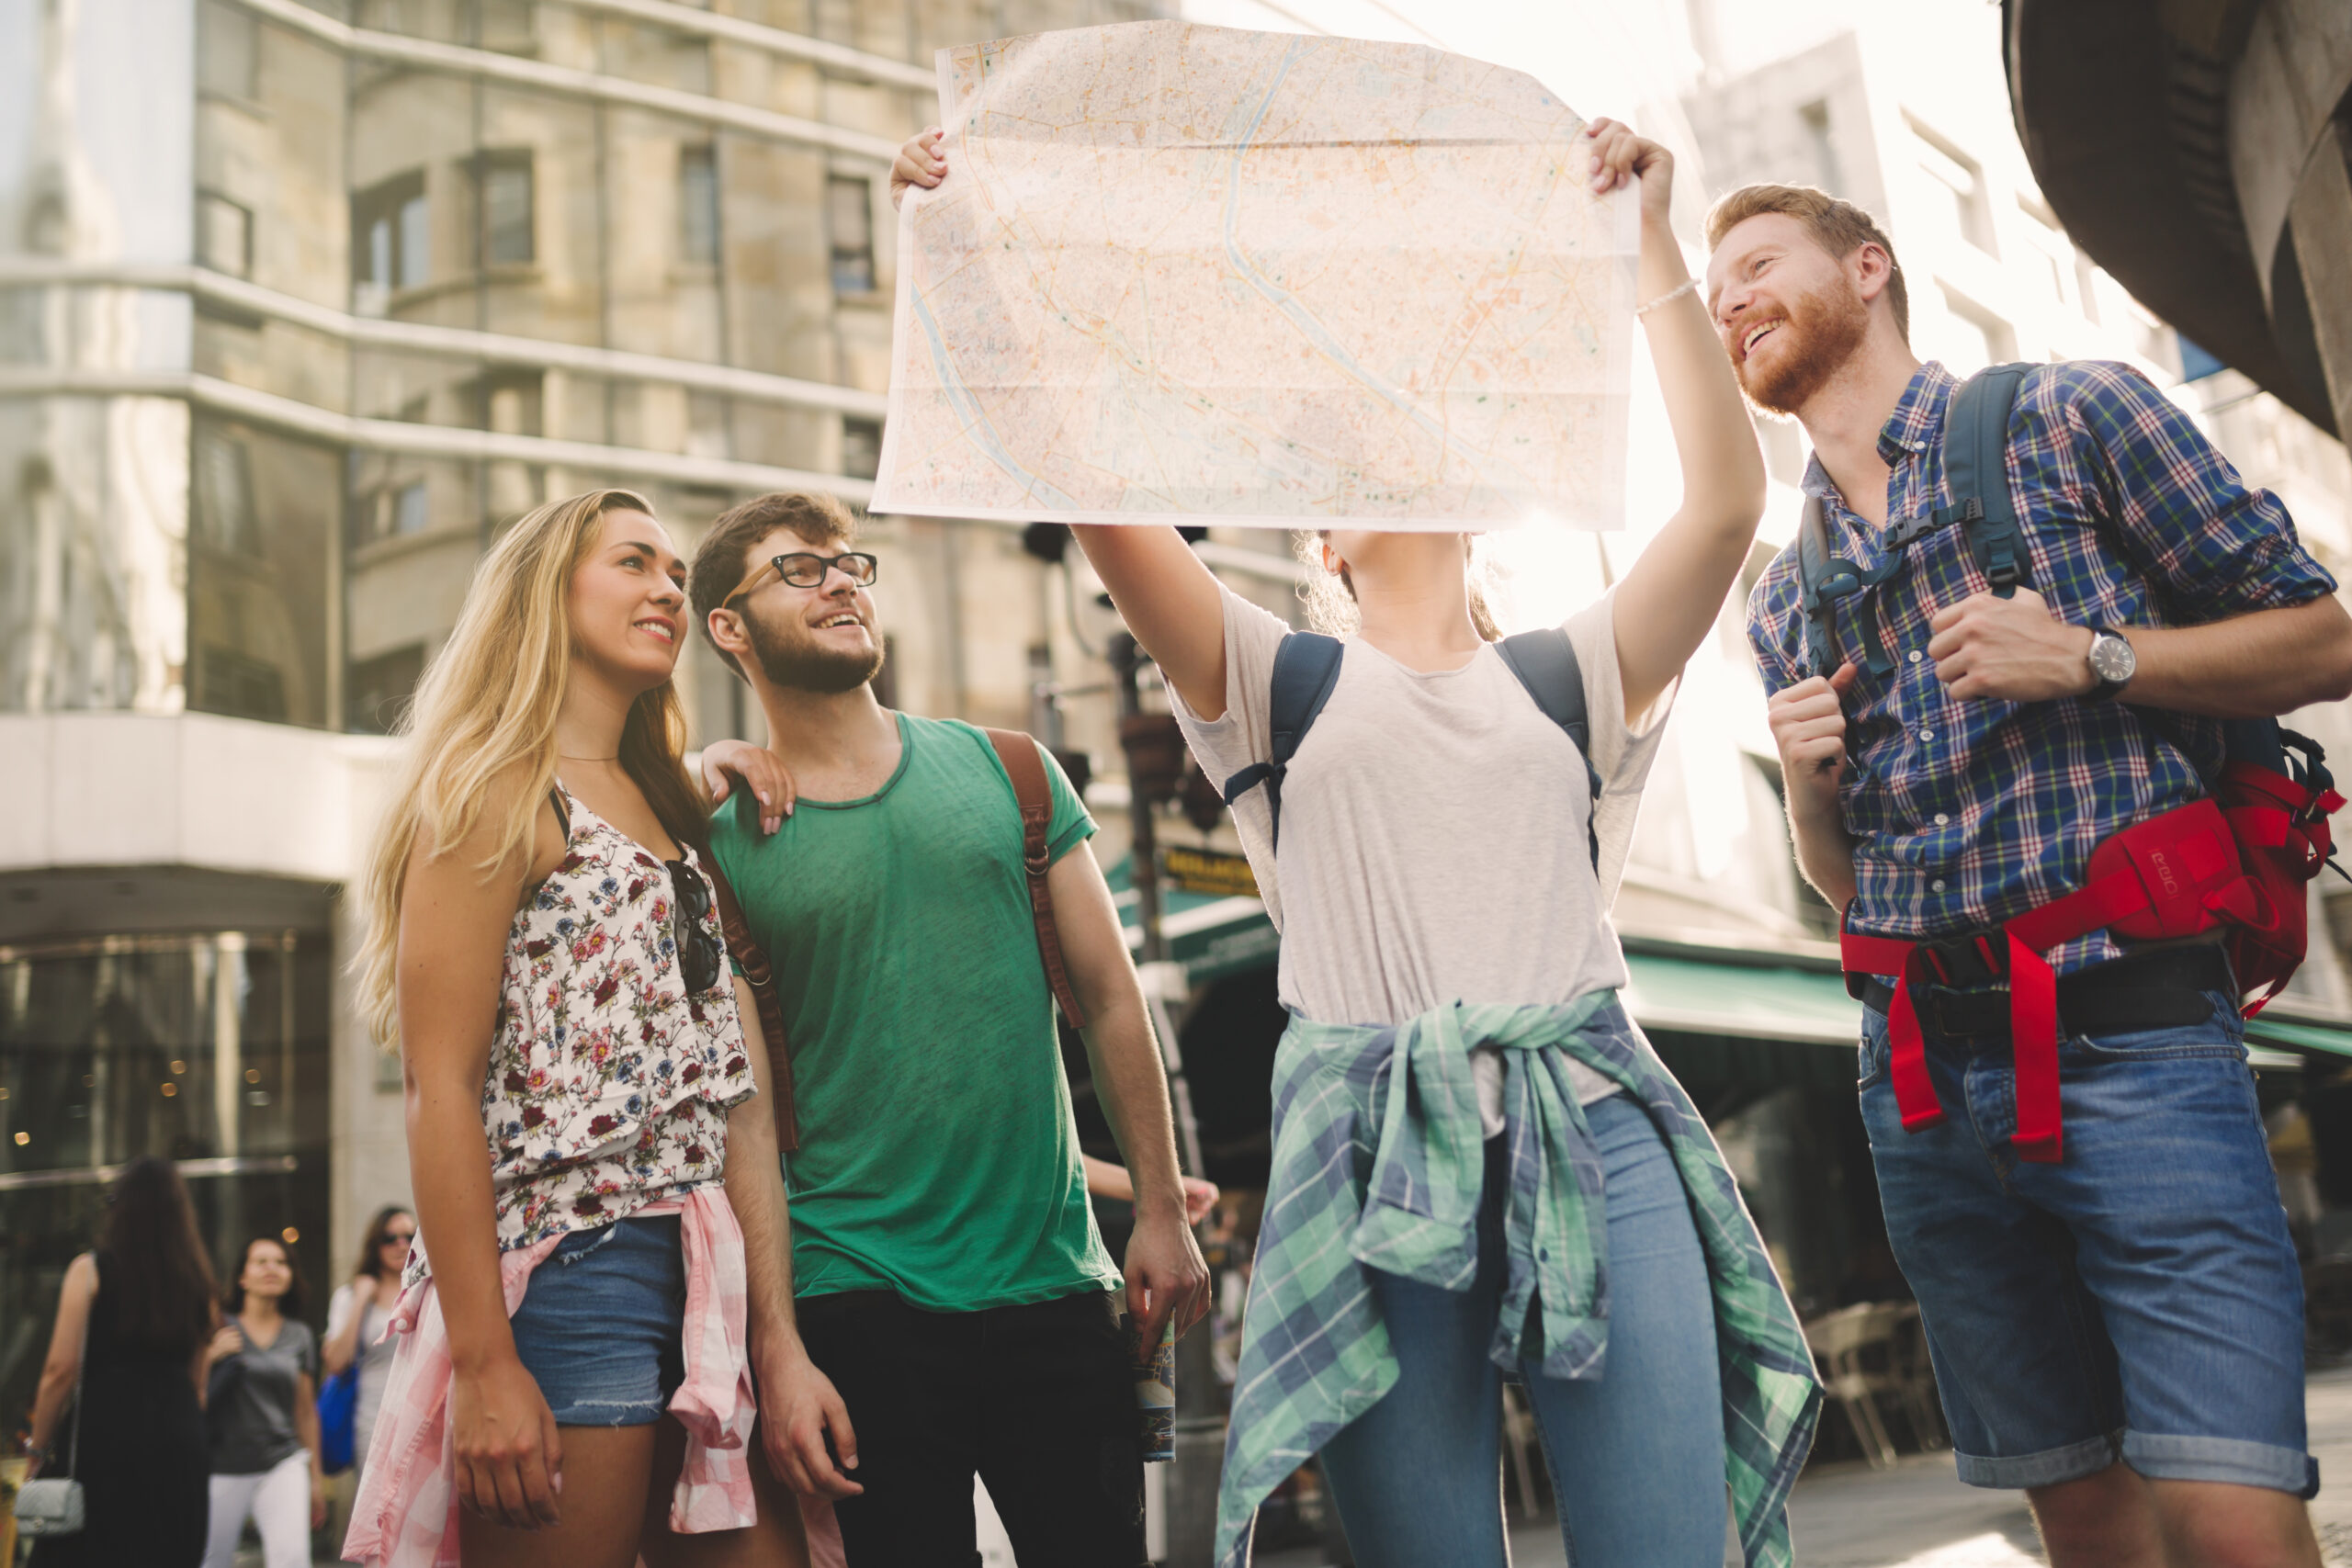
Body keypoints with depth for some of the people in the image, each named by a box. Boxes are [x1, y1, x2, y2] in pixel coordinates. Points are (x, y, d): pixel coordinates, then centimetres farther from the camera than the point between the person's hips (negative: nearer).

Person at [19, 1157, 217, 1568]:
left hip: (103, 1435, -4)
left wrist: (37, 1451, 0)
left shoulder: (90, 1270, -1)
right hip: (179, 1438, 4)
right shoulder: (196, 1281, 12)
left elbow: (62, 1370, -7)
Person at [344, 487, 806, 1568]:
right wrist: (483, 1366, -17)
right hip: (565, 1267, -7)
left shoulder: (668, 812, 19)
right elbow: (442, 1091, -11)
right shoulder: (500, 795, -3)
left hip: (697, 1274, 7)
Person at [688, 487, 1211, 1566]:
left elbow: (1111, 1001, 7)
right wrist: (776, 1352, -8)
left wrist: (1160, 1212, 3)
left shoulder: (1008, 775, 5)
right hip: (861, 1309, -2)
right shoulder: (719, 847, -2)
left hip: (1056, 1286, 3)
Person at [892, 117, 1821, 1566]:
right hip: (1375, 1154, -1)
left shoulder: (1574, 675, 17)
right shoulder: (1284, 681, 14)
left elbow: (1728, 500, 4)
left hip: (1594, 1129, 1)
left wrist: (1652, 242, 3)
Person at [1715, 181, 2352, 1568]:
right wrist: (1808, 779, 0)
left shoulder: (2072, 416, 5)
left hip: (2130, 1047, -5)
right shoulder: (1786, 602, 19)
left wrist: (2091, 658, -12)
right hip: (1922, 1076, 5)